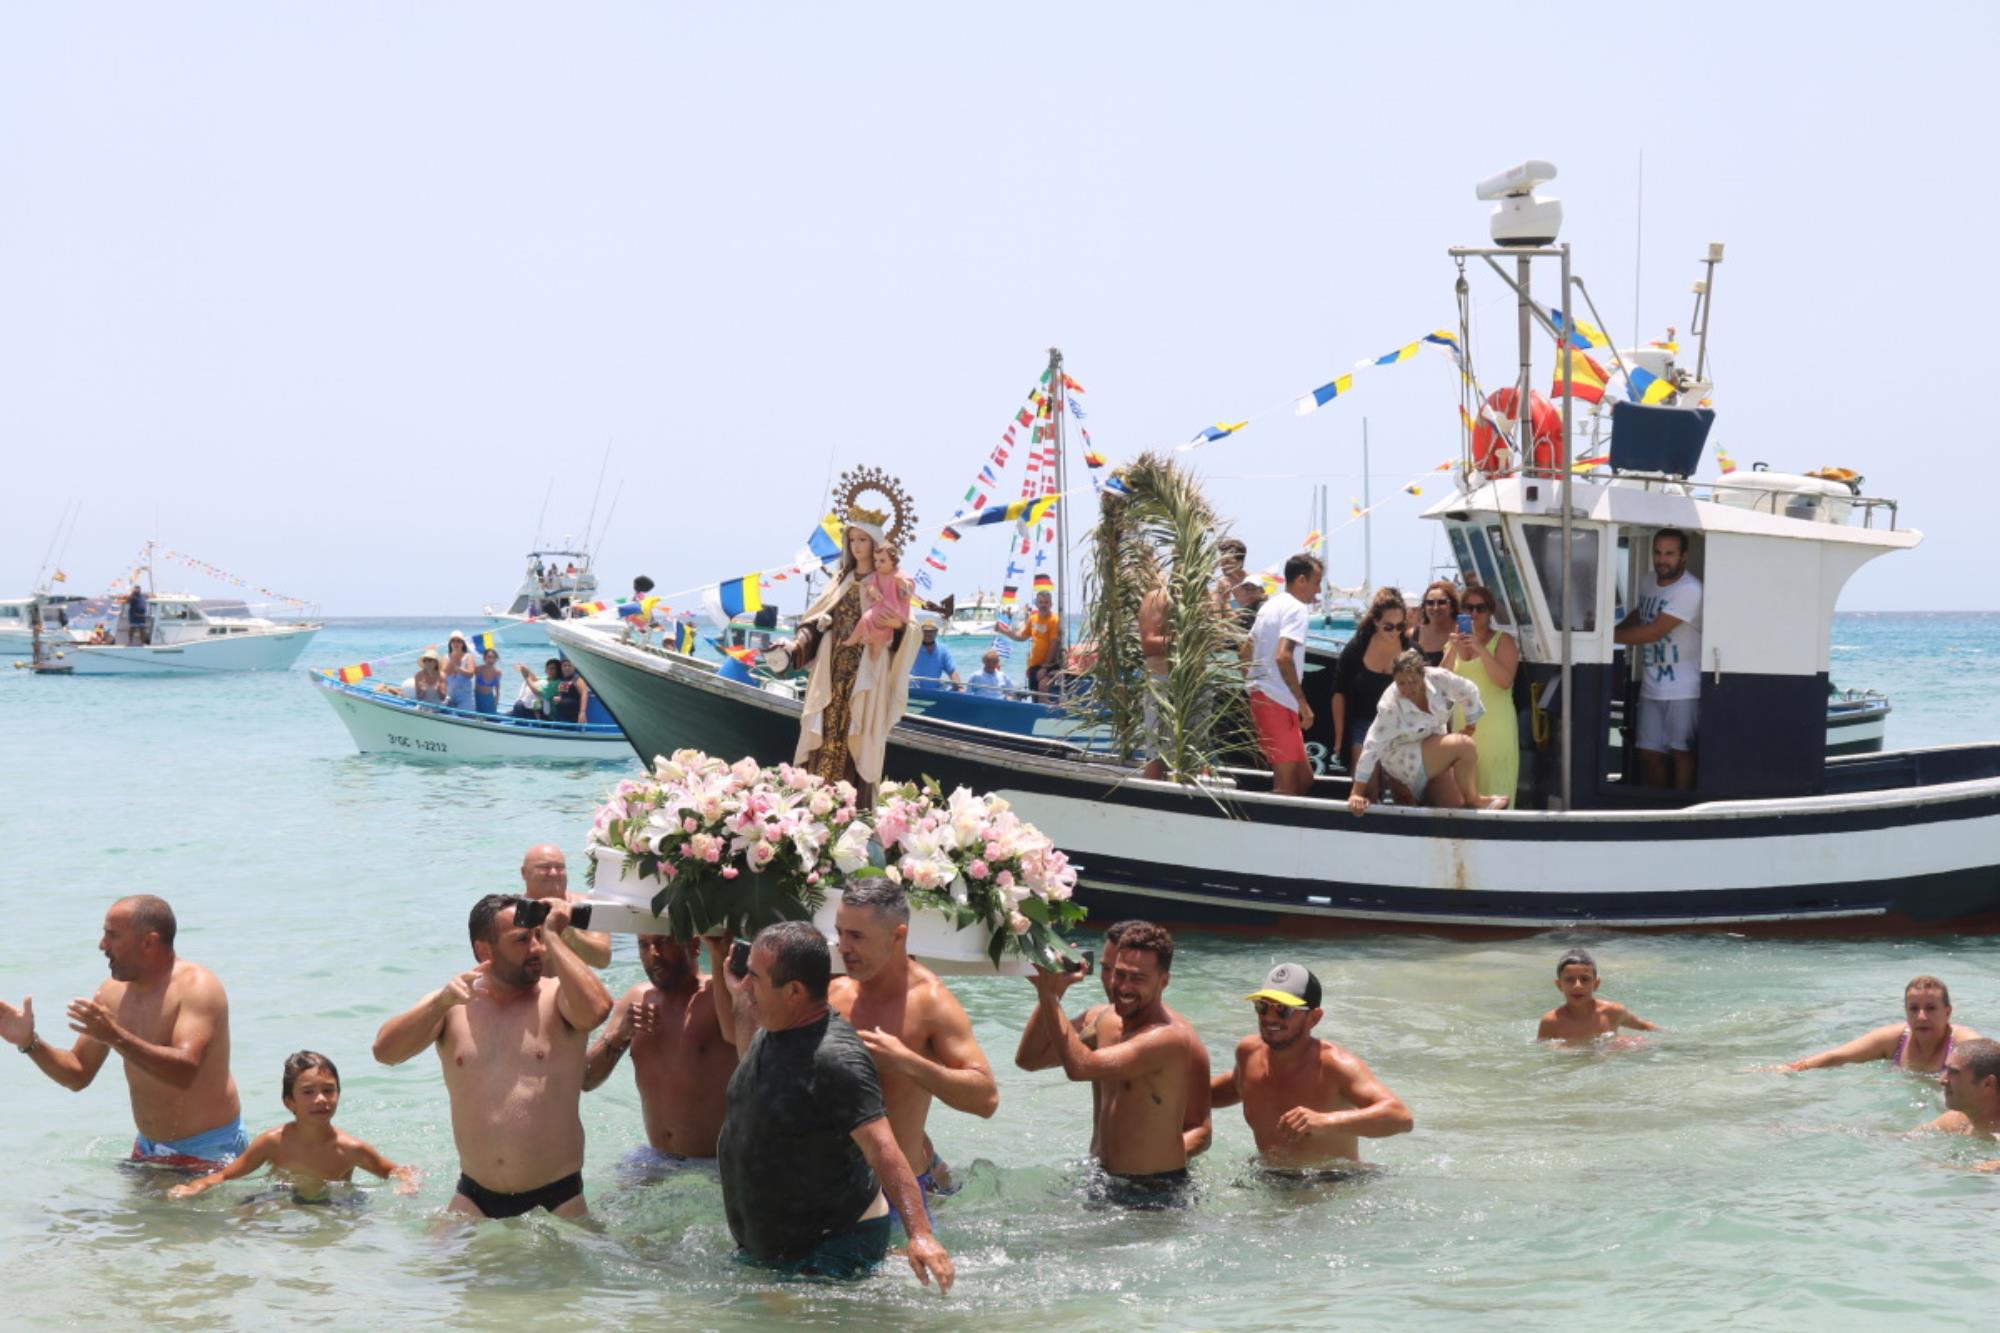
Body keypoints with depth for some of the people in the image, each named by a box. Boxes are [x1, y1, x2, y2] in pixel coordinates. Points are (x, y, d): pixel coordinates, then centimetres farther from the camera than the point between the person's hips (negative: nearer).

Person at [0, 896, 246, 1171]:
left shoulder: (197, 986, -18)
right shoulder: (113, 992, 4)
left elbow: (184, 1072, -33)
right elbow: (78, 1076, 12)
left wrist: (116, 1037, -41)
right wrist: (29, 1041, -4)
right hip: (149, 1149, 7)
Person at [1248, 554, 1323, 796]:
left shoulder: (1270, 604, 18)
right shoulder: (1297, 609, -10)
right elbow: (1283, 656, -24)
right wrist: (1303, 702, -21)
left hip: (1261, 695, 10)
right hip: (1278, 702, -10)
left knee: (1303, 778, 12)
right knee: (1287, 783, -9)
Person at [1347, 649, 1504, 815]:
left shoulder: (1439, 679, -20)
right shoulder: (1390, 706, -31)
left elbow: (1469, 692, -1)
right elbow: (1372, 747, -30)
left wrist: (1470, 726, 8)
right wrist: (1357, 793, -31)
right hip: (1404, 762, -6)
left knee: (1456, 806, 0)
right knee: (1465, 747, -23)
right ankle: (1474, 801, -5)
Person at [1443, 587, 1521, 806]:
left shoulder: (1502, 640, 2)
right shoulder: (1456, 642, 16)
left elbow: (1505, 681, -12)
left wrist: (1481, 650, -19)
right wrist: (1453, 649, -8)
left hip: (1494, 725, -4)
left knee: (1494, 788, -10)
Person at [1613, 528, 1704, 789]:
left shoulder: (1689, 590, -19)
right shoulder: (1648, 581, 7)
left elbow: (1653, 631, -23)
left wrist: (1610, 635, -18)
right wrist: (1617, 629, 9)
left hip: (1682, 689, -7)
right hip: (1651, 686, 7)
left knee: (1681, 751, 0)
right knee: (1649, 752, 8)